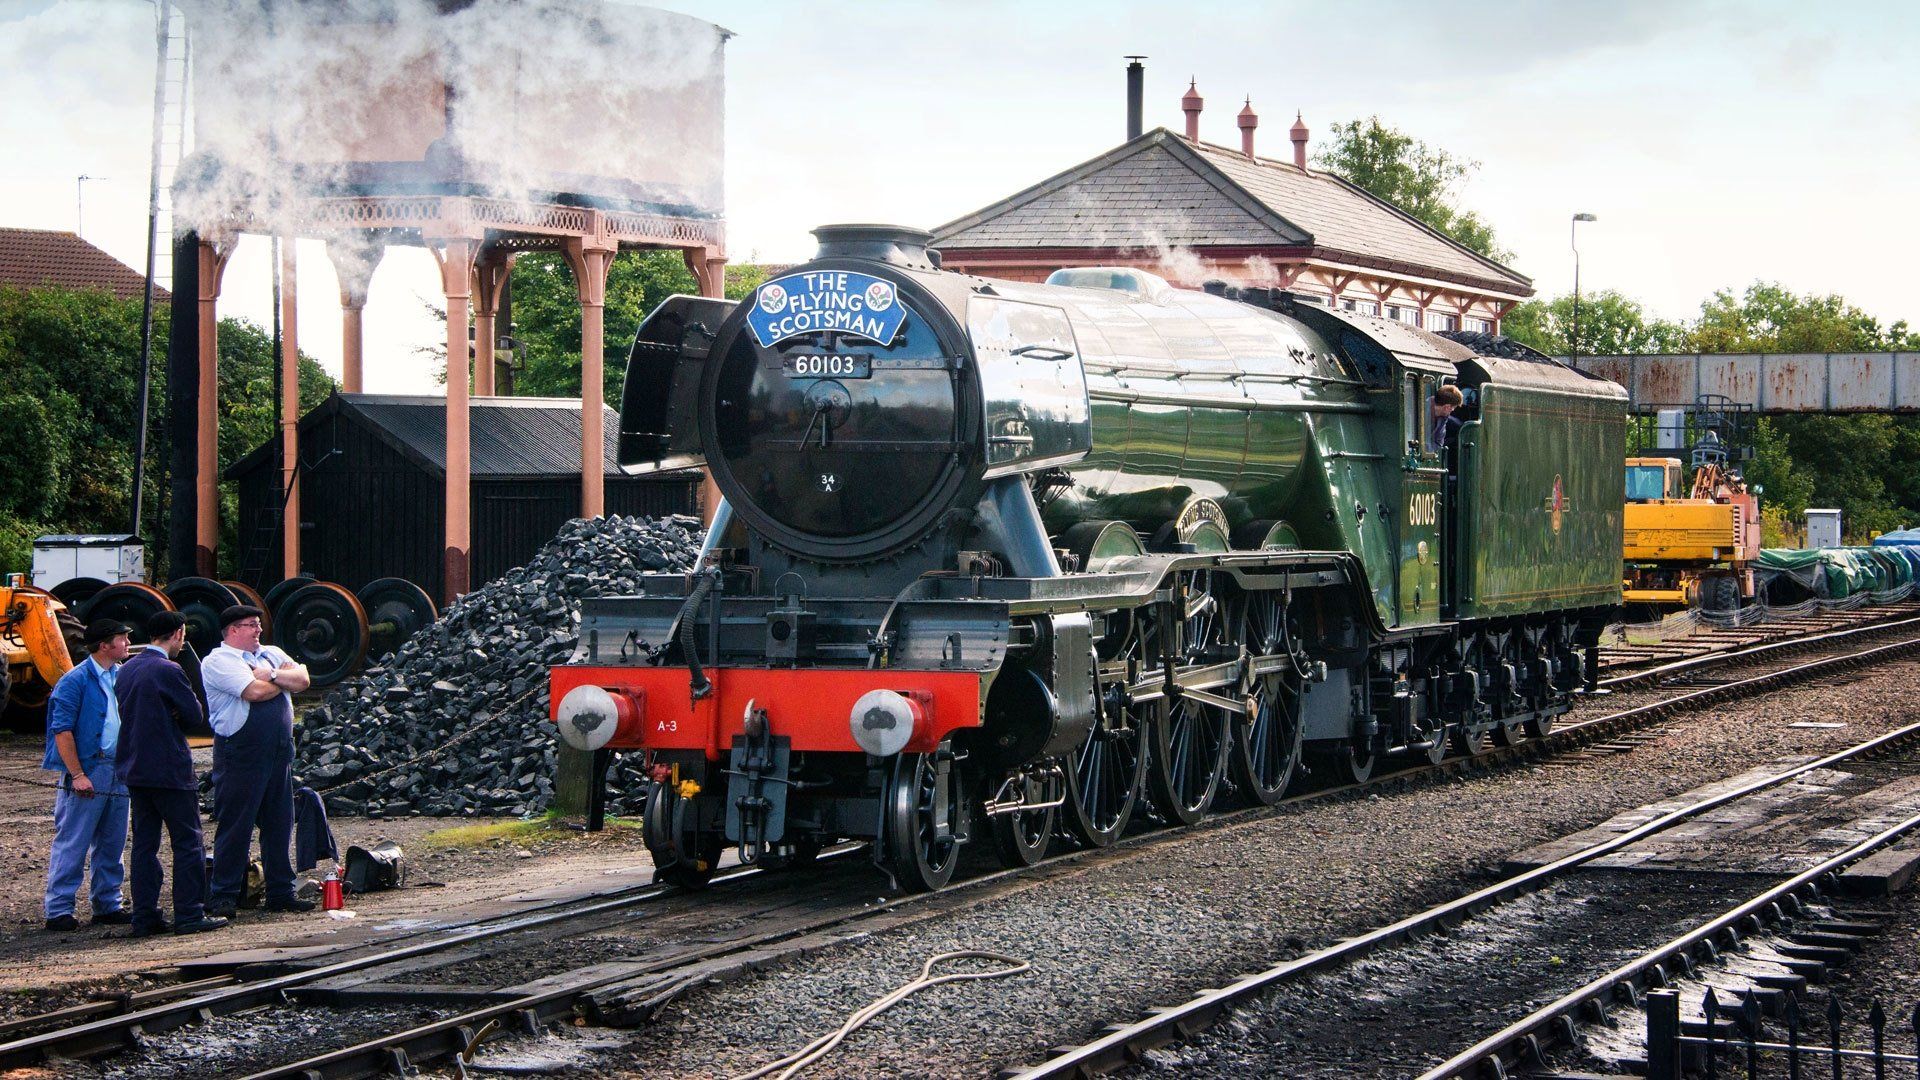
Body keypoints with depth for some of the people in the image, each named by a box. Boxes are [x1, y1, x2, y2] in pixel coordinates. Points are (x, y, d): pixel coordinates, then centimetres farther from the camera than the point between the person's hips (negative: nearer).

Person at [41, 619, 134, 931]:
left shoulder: (124, 677, 12)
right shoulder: (75, 681, -9)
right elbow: (62, 730, -12)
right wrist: (77, 775, -17)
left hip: (119, 772, 7)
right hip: (88, 770, -7)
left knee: (112, 844, 12)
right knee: (72, 844, -5)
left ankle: (108, 904, 20)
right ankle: (58, 911, -3)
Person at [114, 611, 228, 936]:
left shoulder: (126, 669, 10)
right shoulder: (169, 671, -15)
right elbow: (196, 716, -12)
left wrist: (168, 717, 6)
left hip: (134, 770, 8)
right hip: (169, 770, -8)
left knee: (144, 844, 9)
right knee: (188, 842, 0)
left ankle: (145, 917, 9)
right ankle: (189, 914, -1)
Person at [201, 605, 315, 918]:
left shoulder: (271, 655, 18)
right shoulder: (219, 661, -6)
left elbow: (303, 679, 4)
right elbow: (254, 691, -18)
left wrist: (272, 675, -12)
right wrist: (286, 678, 0)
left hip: (280, 751, 7)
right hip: (240, 755, -7)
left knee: (280, 824, 10)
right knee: (235, 826, -5)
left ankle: (281, 893, 18)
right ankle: (222, 898, 0)